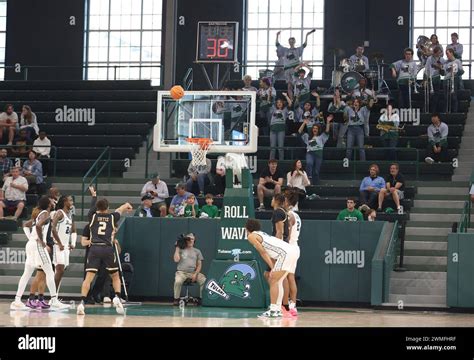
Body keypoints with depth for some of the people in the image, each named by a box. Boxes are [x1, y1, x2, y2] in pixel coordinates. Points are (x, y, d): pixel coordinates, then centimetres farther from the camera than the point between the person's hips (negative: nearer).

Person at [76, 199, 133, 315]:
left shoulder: (93, 217, 13)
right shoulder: (112, 217, 15)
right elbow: (125, 206, 35)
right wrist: (127, 206, 58)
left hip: (94, 249, 0)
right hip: (108, 249, 0)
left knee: (88, 278, -4)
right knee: (115, 276, 17)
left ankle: (82, 302, -19)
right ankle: (117, 297, -5)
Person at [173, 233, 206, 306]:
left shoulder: (197, 251, 16)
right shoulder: (181, 250, 12)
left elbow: (199, 265, 9)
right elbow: (176, 260, -4)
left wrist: (195, 274, -8)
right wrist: (177, 248, -1)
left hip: (194, 272, 2)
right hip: (181, 272, -2)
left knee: (204, 280, -25)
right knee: (178, 281, -35)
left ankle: (201, 299, -14)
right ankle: (176, 299, -17)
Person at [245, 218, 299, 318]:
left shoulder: (251, 236, 4)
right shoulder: (262, 235, 30)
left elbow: (263, 252, -3)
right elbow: (269, 254, 25)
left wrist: (273, 268, -4)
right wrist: (274, 269, 20)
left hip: (286, 253, -9)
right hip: (293, 250, 9)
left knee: (273, 281, -6)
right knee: (277, 281, 16)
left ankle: (273, 310, -10)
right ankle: (278, 310, 16)